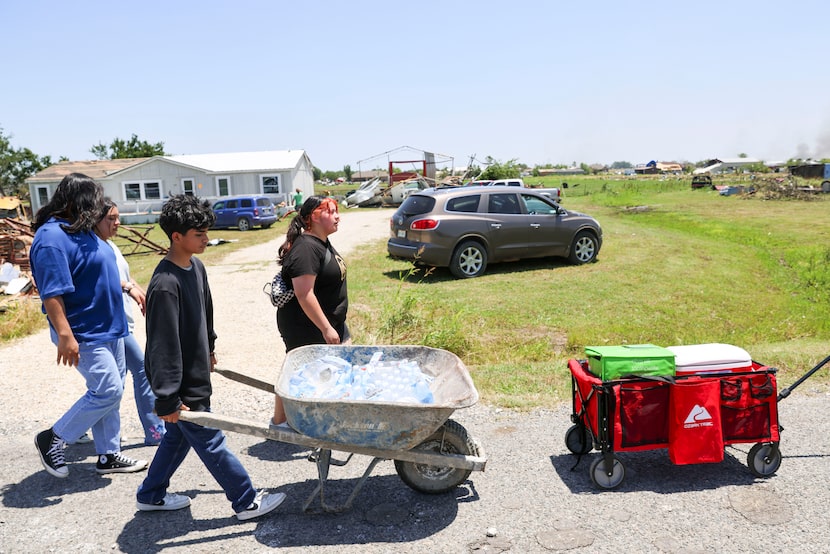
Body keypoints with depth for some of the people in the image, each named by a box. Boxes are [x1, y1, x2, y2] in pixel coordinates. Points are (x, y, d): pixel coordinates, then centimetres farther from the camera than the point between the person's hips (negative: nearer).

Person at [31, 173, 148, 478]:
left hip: (108, 327, 10)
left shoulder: (82, 230, 10)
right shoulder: (51, 239, -20)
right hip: (83, 333, -10)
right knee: (108, 390, -10)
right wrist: (65, 336, -29)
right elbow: (51, 293, -26)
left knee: (110, 391, 14)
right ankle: (52, 439, 10)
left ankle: (109, 455, 25)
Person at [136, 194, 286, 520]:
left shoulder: (196, 267, 1)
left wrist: (208, 349, 29)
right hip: (181, 384, -9)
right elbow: (163, 345, -26)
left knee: (179, 436, 23)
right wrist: (167, 400, -23)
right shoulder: (165, 284, -27)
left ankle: (151, 495, 41)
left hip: (195, 370, 9)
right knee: (211, 443, 5)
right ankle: (246, 502, 19)